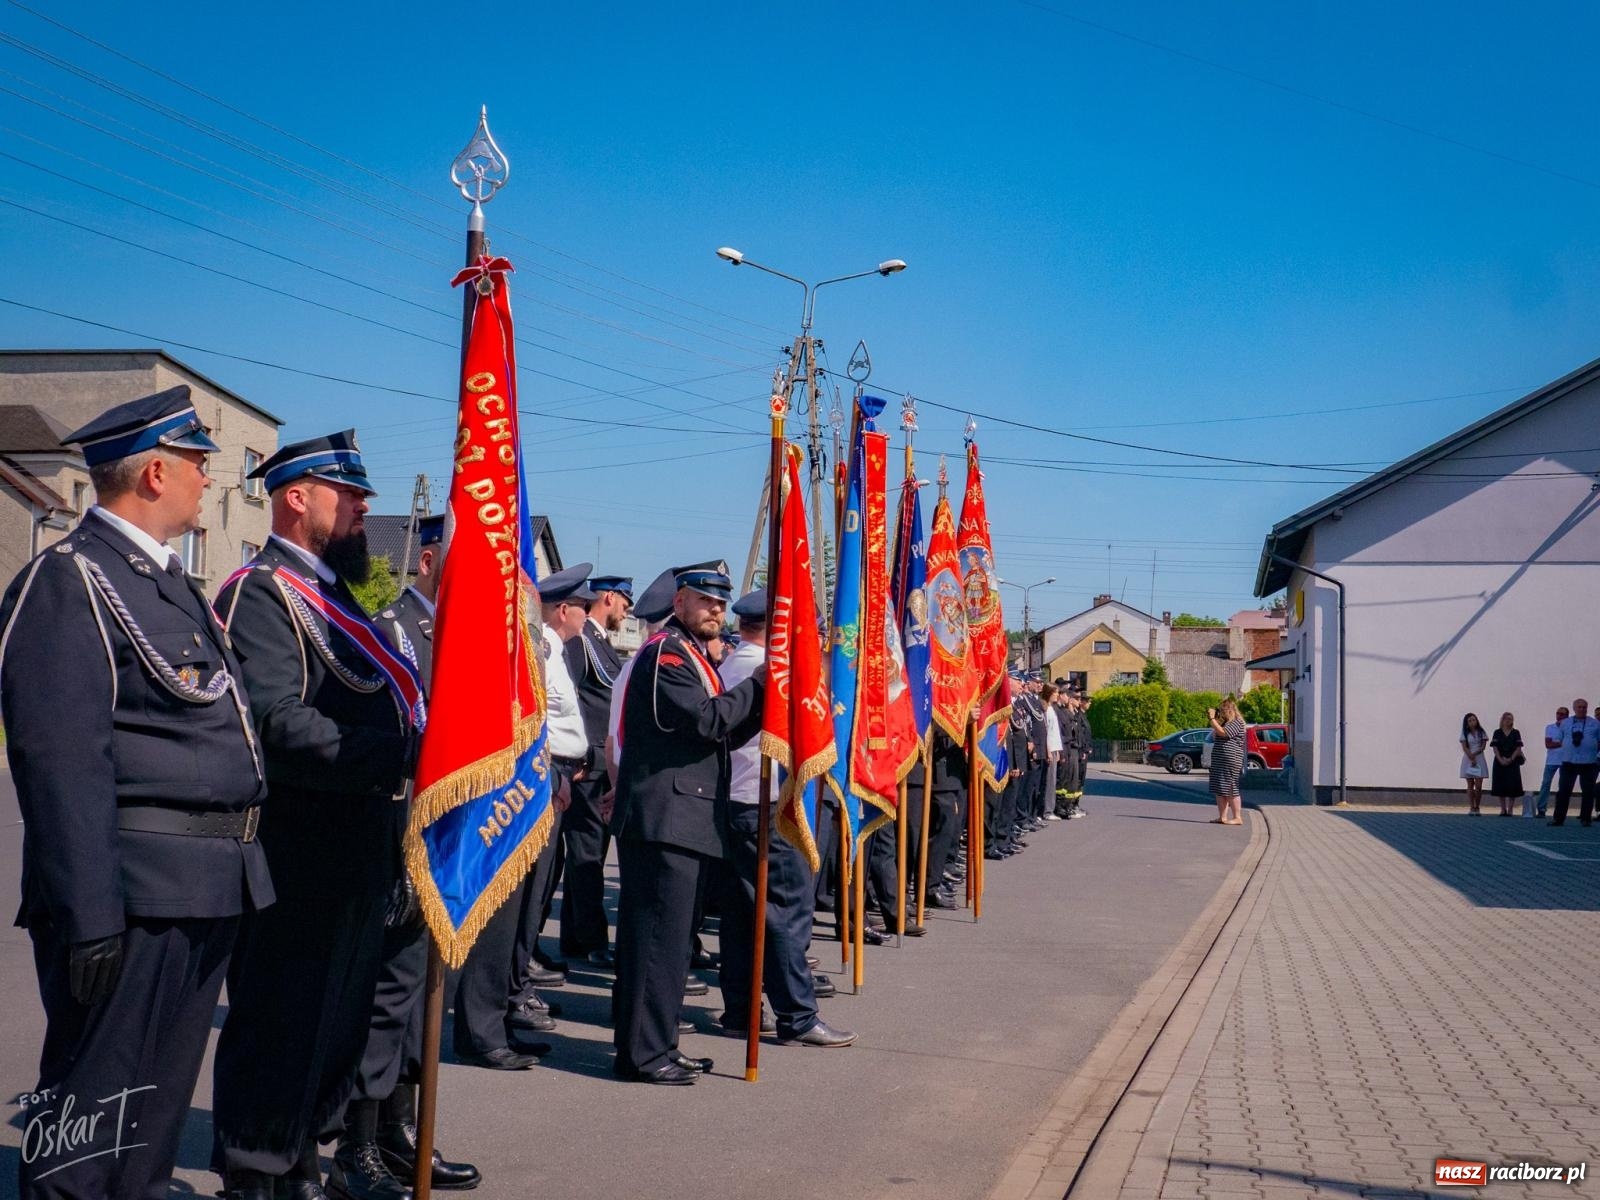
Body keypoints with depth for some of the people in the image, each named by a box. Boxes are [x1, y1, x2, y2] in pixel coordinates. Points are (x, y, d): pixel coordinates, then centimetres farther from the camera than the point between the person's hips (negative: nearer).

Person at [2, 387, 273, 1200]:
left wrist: (237, 871, 17)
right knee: (95, 1105, -2)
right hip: (133, 889, -9)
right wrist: (90, 918, -23)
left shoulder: (165, 579, 18)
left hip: (206, 889, 9)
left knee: (161, 1097, 18)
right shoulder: (68, 580, -11)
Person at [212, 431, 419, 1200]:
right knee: (277, 1029, 1)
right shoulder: (259, 594, -13)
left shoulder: (332, 598, 19)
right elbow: (280, 728, -27)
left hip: (357, 864, 10)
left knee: (338, 1022, 18)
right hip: (299, 867, -10)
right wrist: (406, 754, -32)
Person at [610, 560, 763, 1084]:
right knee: (660, 933, -7)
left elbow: (724, 733, 18)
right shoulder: (666, 653, -11)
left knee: (672, 935, 14)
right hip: (664, 818, -11)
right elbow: (707, 721, -22)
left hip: (681, 819, 11)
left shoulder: (691, 654, 21)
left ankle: (650, 1044, 22)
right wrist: (759, 683, -13)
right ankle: (644, 1052, -2)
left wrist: (763, 700, 3)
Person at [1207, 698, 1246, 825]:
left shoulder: (1237, 722, -10)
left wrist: (1212, 719, -14)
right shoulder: (1226, 722, 19)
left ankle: (1237, 818, -4)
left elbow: (1222, 732, -21)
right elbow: (1215, 735, 22)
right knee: (1219, 790, 7)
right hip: (1219, 761, 10)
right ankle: (1222, 817, 10)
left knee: (1230, 788, -8)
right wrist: (1212, 719, 12)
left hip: (1230, 761, -10)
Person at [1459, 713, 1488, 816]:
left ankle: (1477, 808, 2)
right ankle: (1471, 808, 0)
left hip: (1479, 760, 0)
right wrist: (1472, 758, -13)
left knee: (1478, 786, -6)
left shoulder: (1481, 732, 6)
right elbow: (1464, 748, -3)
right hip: (1468, 760, 0)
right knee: (1470, 785, 0)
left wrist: (1474, 754, -13)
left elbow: (1483, 746, -1)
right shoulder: (1465, 734, 5)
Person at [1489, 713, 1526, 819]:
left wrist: (1510, 759, -11)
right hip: (1499, 762, 1)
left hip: (1513, 762, -1)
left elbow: (1518, 748, 0)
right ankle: (1503, 809, 9)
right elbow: (1494, 748, -1)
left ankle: (1510, 809, 0)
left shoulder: (1516, 733, 5)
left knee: (1512, 786, -5)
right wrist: (1501, 760, -12)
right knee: (1500, 786, 1)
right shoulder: (1497, 733, 5)